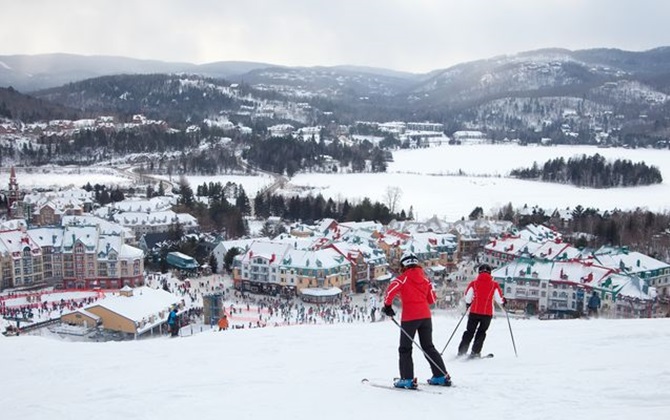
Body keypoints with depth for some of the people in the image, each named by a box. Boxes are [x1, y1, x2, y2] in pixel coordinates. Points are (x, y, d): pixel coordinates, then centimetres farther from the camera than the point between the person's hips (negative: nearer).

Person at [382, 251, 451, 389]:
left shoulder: (403, 278, -5)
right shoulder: (425, 278, 9)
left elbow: (391, 290, -19)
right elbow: (432, 299, 11)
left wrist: (387, 306, -6)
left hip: (409, 317, -5)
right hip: (425, 316, 5)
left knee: (405, 349, 5)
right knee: (428, 347, 16)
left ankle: (408, 379, -2)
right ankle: (442, 376, 15)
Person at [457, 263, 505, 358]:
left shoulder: (473, 283, -1)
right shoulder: (494, 285, -3)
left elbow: (467, 298, 3)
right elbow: (499, 299, 2)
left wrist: (468, 304, 24)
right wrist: (503, 302, 24)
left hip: (474, 311, 1)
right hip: (487, 313, -1)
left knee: (469, 332, 11)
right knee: (481, 332, 15)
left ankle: (461, 352, 5)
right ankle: (475, 352, 6)